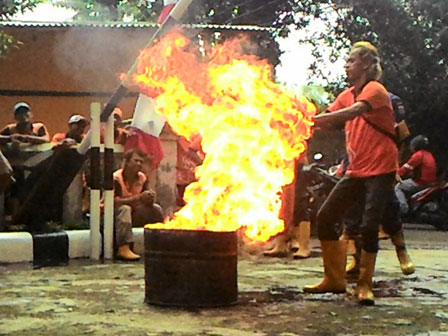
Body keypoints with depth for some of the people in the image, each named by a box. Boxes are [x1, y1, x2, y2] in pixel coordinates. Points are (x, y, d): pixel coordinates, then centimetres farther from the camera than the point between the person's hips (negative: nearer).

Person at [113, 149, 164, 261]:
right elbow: (115, 202, -29)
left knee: (156, 209, -12)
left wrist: (150, 198, -28)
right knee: (124, 209, -37)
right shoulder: (116, 178, -17)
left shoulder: (142, 178, 3)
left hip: (133, 215, 6)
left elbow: (149, 201, -1)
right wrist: (139, 198, -35)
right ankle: (123, 249, -45)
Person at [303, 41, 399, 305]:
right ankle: (335, 279, 14)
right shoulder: (348, 95, 14)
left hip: (380, 170, -8)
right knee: (326, 217, 3)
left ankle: (365, 285, 3)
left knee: (369, 226, -13)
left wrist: (311, 119, -38)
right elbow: (329, 122, 4)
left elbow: (352, 113, -30)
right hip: (356, 170, 8)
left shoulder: (375, 90, -11)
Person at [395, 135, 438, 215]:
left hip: (420, 183, -9)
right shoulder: (429, 154, 13)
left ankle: (404, 209, -12)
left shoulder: (418, 155, -14)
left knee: (398, 187, 3)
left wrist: (397, 173, 2)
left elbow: (406, 168, -12)